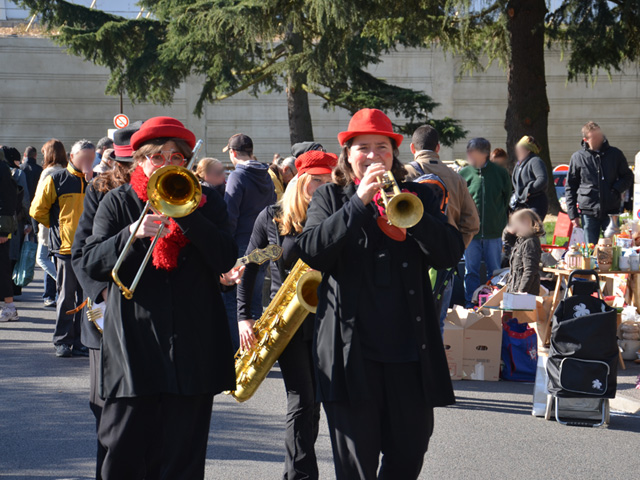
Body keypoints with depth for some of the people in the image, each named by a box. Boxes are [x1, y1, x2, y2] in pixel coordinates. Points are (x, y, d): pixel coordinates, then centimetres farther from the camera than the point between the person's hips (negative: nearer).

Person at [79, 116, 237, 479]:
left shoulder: (207, 204, 11)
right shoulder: (118, 202, 9)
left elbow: (226, 261, -4)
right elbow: (92, 265, -1)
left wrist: (186, 213, -12)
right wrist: (132, 234, -17)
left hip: (193, 349, 1)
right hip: (134, 347, 0)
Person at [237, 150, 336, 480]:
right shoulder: (272, 217, 3)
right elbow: (250, 268, 7)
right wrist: (243, 316, 0)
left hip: (323, 315, 2)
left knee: (309, 403, 3)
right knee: (302, 401, -9)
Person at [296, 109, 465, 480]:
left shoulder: (418, 196, 12)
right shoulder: (330, 198, 9)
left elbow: (451, 254, -2)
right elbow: (312, 252, -9)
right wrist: (359, 202, -15)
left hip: (410, 350, 2)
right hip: (352, 349, -2)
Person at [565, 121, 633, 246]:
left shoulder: (615, 154, 5)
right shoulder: (577, 157, 3)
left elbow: (628, 177, 14)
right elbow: (570, 187, 7)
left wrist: (616, 189, -7)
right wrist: (573, 215, 1)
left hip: (612, 210, 0)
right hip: (589, 212, 0)